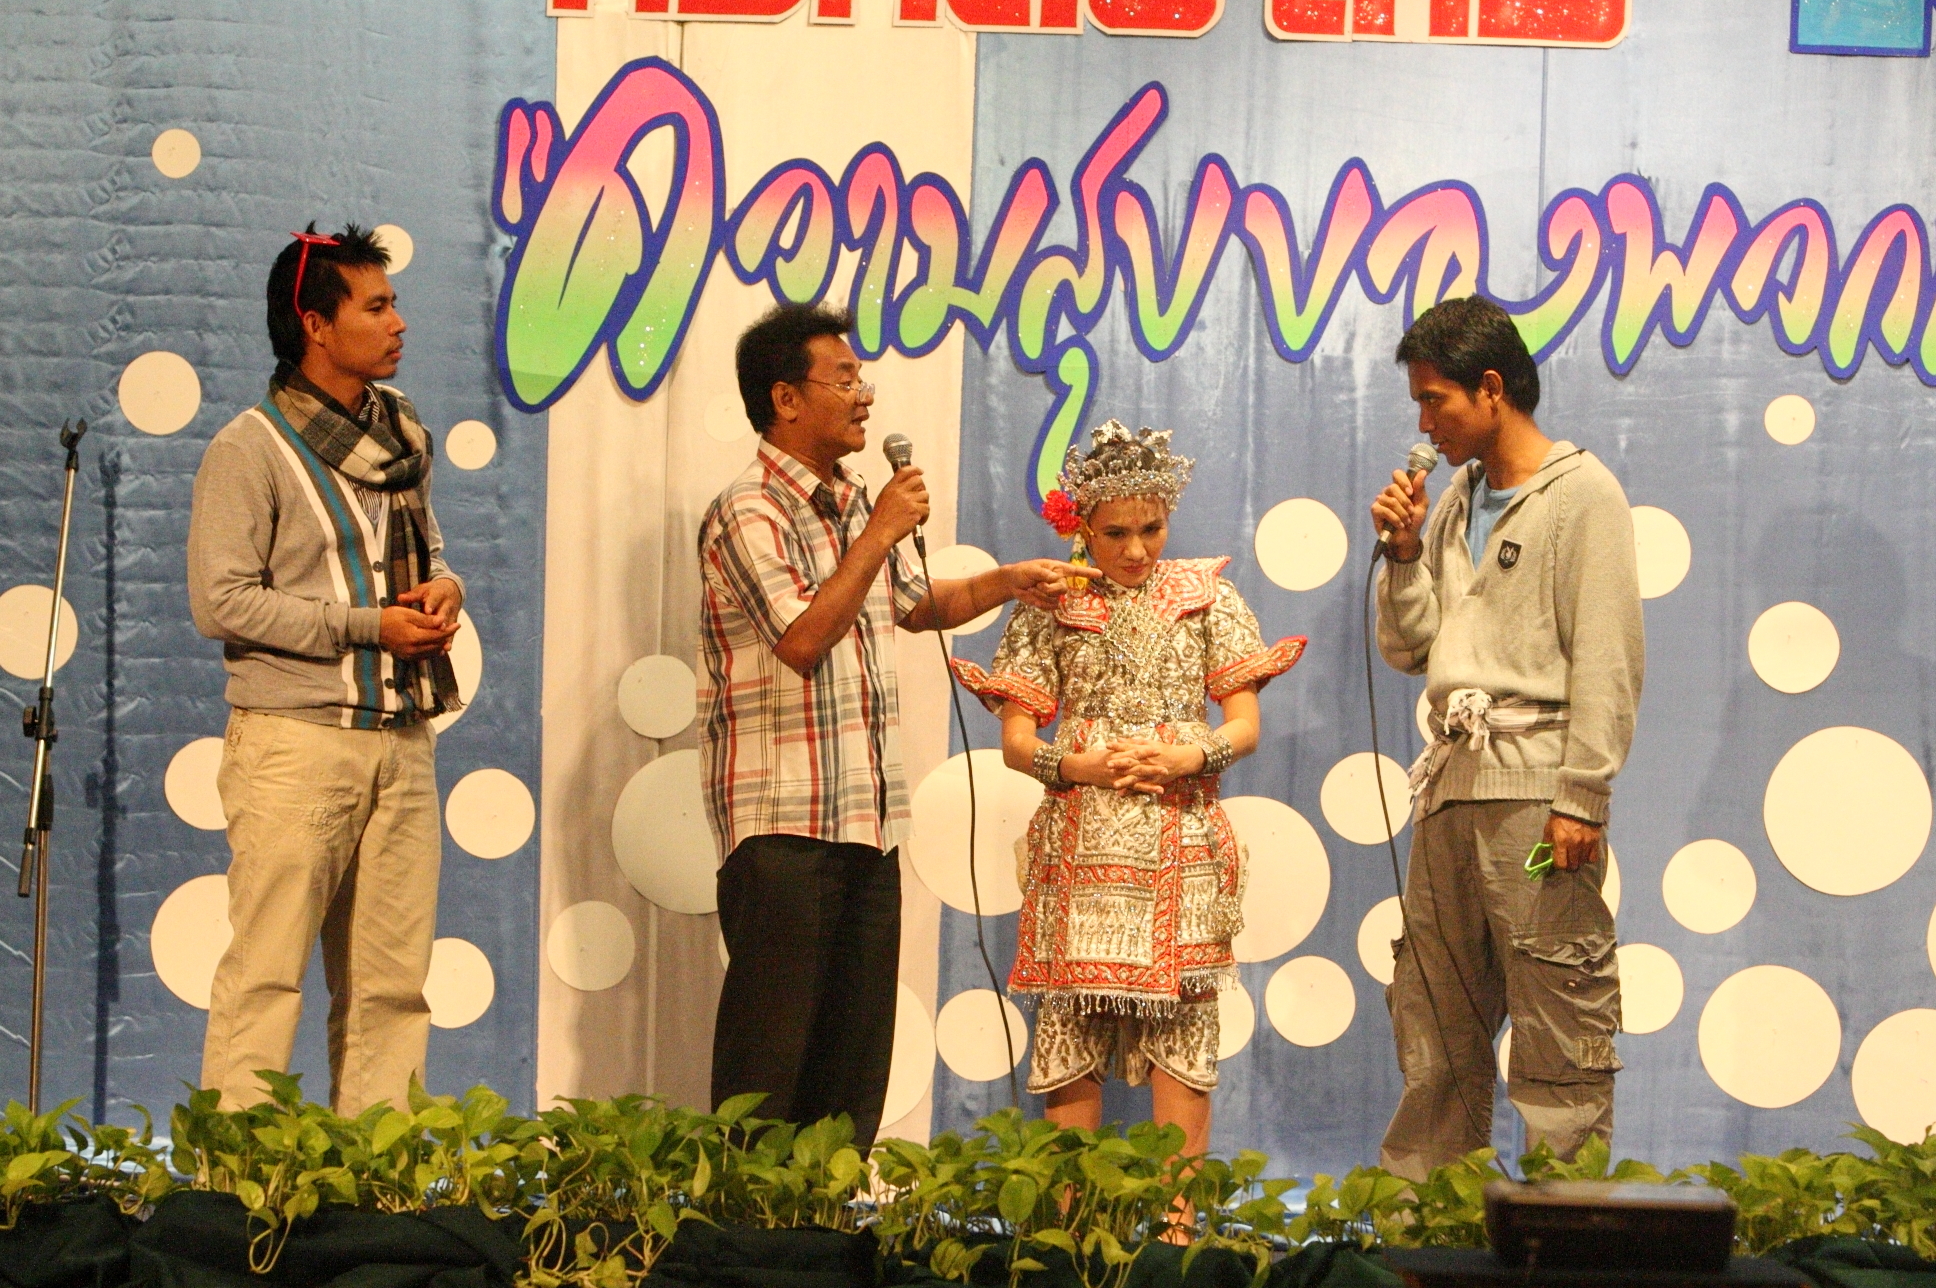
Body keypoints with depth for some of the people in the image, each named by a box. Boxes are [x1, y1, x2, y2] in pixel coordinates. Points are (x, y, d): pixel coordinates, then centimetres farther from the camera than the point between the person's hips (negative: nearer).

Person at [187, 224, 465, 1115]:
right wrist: (365, 625, -15)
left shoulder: (400, 434, 15)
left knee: (392, 979, 6)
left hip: (402, 740, 7)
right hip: (296, 741, -7)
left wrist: (443, 589, 3)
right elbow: (221, 601, -13)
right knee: (266, 972, -7)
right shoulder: (250, 451, -6)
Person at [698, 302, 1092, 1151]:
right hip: (783, 823, -8)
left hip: (868, 820, 8)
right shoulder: (749, 514, -10)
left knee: (857, 1041, 8)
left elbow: (914, 605, 33)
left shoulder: (852, 507, 17)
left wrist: (1005, 584, 18)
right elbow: (803, 638, -22)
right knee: (771, 1038, -8)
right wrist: (879, 535, -16)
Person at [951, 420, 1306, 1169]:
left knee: (1181, 1032, -3)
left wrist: (1189, 757, -13)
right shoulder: (1051, 608, 8)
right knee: (1071, 1036, -3)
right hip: (1082, 845, 0)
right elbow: (1016, 740, 6)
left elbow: (1246, 724, 7)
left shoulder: (1207, 598, 10)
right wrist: (1081, 765, -13)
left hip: (1181, 844, 0)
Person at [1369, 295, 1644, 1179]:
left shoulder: (1580, 494, -3)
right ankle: (1421, 1198, 16)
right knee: (1433, 1016, 10)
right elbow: (1409, 648, 19)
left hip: (1536, 789, -7)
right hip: (1452, 783, 8)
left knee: (1558, 1016, -6)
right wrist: (1405, 553, 4)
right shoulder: (1454, 501, 18)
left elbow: (1608, 660, -9)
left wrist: (1579, 798, -15)